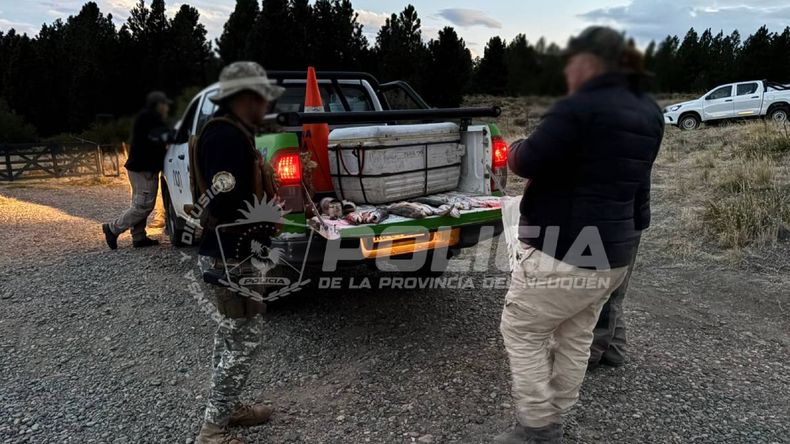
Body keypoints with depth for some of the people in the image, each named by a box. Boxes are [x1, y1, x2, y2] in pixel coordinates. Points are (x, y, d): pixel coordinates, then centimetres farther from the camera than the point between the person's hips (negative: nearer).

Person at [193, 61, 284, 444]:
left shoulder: (232, 133, 15)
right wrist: (266, 228, -18)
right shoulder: (225, 137, -19)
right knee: (245, 334, -3)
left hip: (228, 251, 11)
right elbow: (228, 203, -27)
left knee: (233, 330, 19)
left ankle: (226, 408, 35)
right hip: (231, 254, -11)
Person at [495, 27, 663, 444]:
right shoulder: (648, 113, 8)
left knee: (523, 332, 7)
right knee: (575, 336, 19)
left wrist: (516, 149, 1)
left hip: (562, 251, -9)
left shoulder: (579, 109, -20)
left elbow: (528, 162, -18)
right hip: (613, 249, 9)